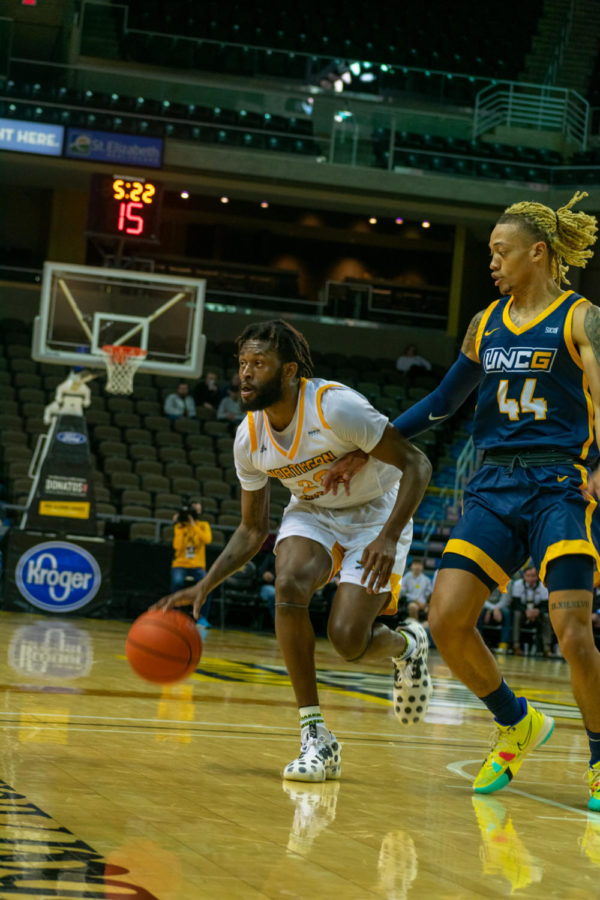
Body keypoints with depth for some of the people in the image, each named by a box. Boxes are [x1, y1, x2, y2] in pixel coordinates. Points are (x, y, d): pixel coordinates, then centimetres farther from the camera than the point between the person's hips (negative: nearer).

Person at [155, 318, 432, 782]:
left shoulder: (335, 407, -30)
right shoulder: (248, 438, -12)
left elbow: (416, 464, -25)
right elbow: (253, 529, 1)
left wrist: (388, 538, -38)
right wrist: (205, 586, -12)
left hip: (375, 514, -4)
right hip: (313, 512, 4)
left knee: (347, 638, -19)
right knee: (289, 585, -28)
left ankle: (407, 645, 21)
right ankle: (317, 738, -19)